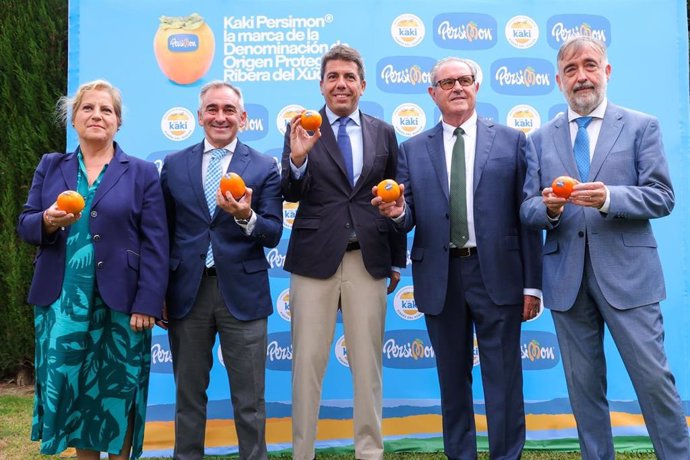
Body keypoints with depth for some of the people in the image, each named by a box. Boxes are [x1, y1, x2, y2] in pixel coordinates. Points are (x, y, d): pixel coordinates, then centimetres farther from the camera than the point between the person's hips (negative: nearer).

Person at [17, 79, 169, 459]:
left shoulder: (142, 172, 1)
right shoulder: (50, 167, 11)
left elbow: (155, 245, -4)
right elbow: (24, 226, 9)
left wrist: (147, 304, -11)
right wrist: (47, 221, -15)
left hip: (120, 303, -2)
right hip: (62, 302, 3)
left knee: (118, 393, 6)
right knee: (70, 388, 9)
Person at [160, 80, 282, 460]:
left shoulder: (264, 168, 2)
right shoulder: (174, 165, 8)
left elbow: (273, 235, -4)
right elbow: (164, 233, 9)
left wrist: (245, 217, -24)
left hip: (241, 292, -2)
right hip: (187, 291, 2)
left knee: (249, 401, 7)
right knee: (188, 396, 15)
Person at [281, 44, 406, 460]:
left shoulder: (384, 133, 10)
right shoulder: (302, 130, 3)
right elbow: (292, 194, -5)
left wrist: (398, 260, 10)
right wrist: (298, 157, -25)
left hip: (369, 260, 2)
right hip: (315, 258, -1)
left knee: (368, 362, 10)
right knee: (308, 361, 6)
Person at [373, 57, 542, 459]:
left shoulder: (511, 141, 5)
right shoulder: (412, 150, 8)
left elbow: (527, 215, 2)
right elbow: (410, 220, 5)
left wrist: (532, 284, -2)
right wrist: (398, 212, -20)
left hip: (497, 273, -1)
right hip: (440, 278, 2)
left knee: (504, 381, 5)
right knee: (452, 380, 14)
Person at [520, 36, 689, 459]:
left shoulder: (642, 126, 4)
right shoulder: (542, 138, 11)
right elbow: (528, 209, 8)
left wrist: (608, 197, -20)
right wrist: (549, 207, -15)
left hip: (626, 275, -2)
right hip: (567, 279, 3)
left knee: (654, 379, 0)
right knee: (583, 387, 11)